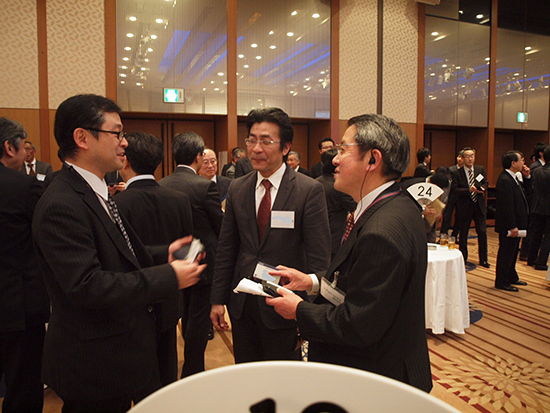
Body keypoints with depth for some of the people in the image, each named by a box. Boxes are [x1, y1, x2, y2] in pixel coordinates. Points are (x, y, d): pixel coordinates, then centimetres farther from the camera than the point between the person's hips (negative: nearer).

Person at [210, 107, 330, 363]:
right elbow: (226, 250, 7)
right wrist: (218, 300, 5)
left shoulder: (309, 191, -12)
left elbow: (319, 258, -11)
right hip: (242, 303, 4)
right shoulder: (237, 189, 3)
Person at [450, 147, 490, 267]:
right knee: (463, 234, 8)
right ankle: (463, 259, 24)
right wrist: (469, 190, -23)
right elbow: (454, 191, -12)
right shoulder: (456, 173, -5)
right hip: (464, 207, -2)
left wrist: (482, 188, -14)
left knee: (482, 233, 3)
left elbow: (486, 183, 8)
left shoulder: (481, 170, 7)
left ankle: (483, 260, 17)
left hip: (479, 206, 3)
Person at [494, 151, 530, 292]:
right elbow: (507, 206, -25)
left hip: (516, 224, 10)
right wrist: (512, 227, -25)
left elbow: (522, 193, 22)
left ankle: (512, 277, 37)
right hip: (508, 226, -10)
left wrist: (526, 177, 9)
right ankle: (501, 282, 12)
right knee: (506, 253, 0)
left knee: (512, 252, 22)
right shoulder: (504, 180, -22)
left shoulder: (513, 178, 10)